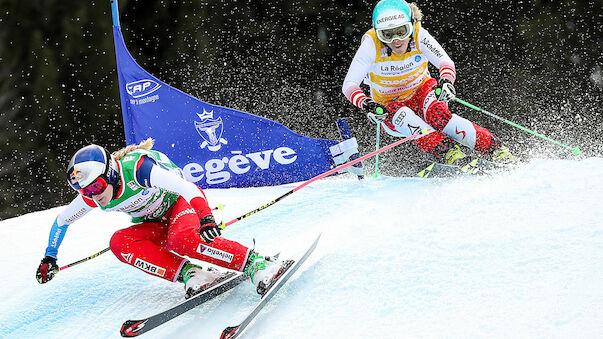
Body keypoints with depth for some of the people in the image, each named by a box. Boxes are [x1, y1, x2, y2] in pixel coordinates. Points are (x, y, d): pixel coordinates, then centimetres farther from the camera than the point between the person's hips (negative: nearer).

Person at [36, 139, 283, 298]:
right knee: (119, 242, -23)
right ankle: (189, 274, -30)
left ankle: (257, 264, -36)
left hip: (182, 203, -6)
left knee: (181, 240, -39)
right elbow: (61, 221, 9)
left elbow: (183, 185, -42)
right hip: (157, 226, 7)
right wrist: (49, 258, 11)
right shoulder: (91, 197, -10)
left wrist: (206, 217, -55)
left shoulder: (136, 168, -31)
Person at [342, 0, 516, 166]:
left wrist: (446, 81, -47)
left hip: (422, 91, 0)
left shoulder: (419, 35, -22)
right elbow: (349, 84, -28)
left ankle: (496, 150, -33)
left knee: (437, 114, -34)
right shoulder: (371, 44, -25)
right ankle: (450, 153, -42)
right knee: (401, 116, -36)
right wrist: (365, 104, -48)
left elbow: (446, 63, -24)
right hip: (388, 105, 0)